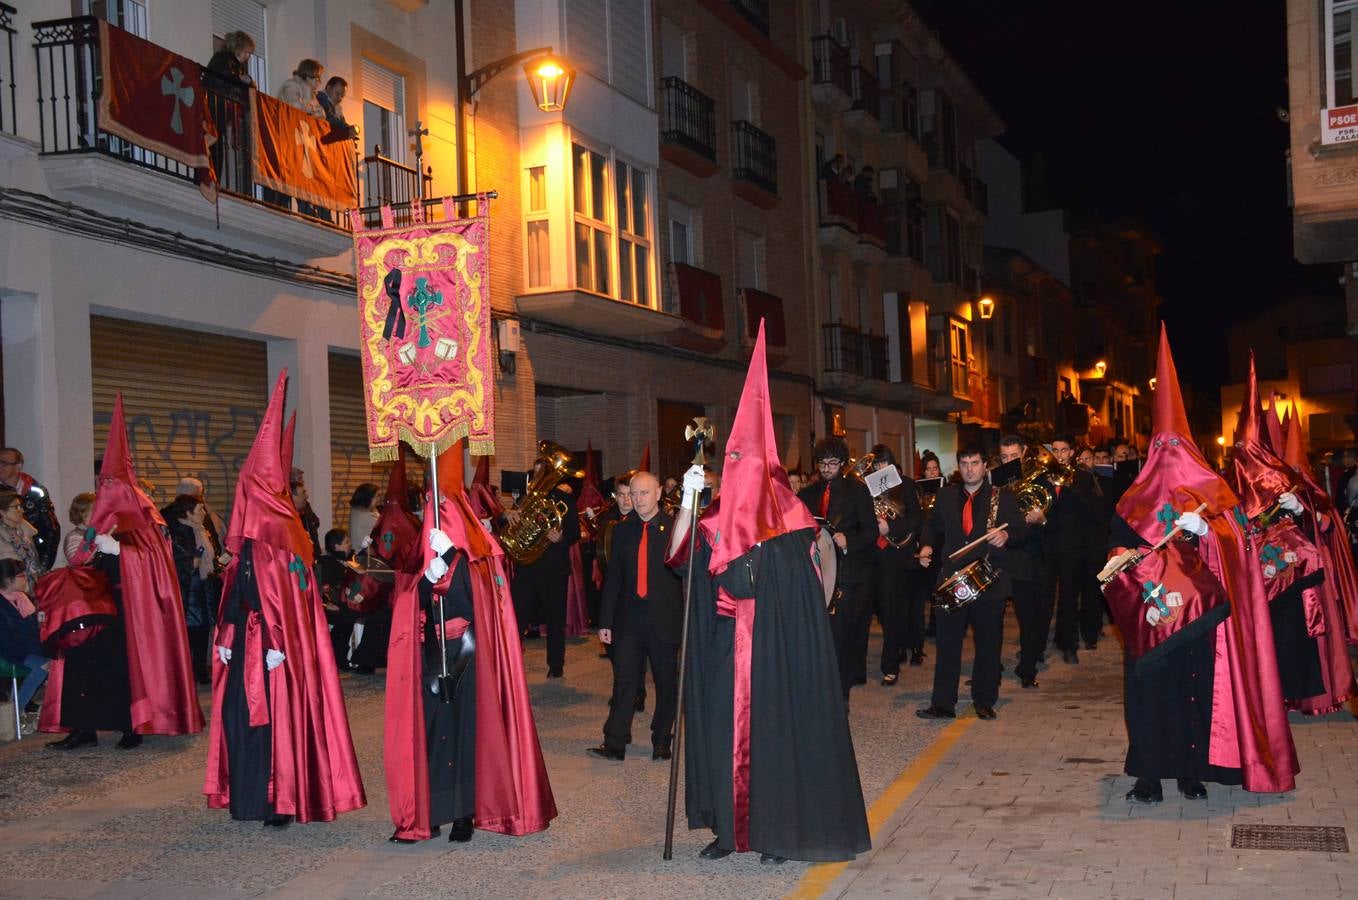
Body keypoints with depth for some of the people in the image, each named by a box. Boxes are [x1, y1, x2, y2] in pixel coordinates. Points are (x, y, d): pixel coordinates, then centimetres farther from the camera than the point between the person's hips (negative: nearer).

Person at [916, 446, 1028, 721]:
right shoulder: (945, 495, 10)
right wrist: (927, 545, 0)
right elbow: (933, 526, 20)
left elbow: (1022, 532, 1)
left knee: (988, 644, 6)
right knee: (947, 644, 1)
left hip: (989, 582, -1)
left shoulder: (1002, 498, 3)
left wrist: (1006, 535, -21)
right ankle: (942, 703, 4)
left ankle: (984, 702, 18)